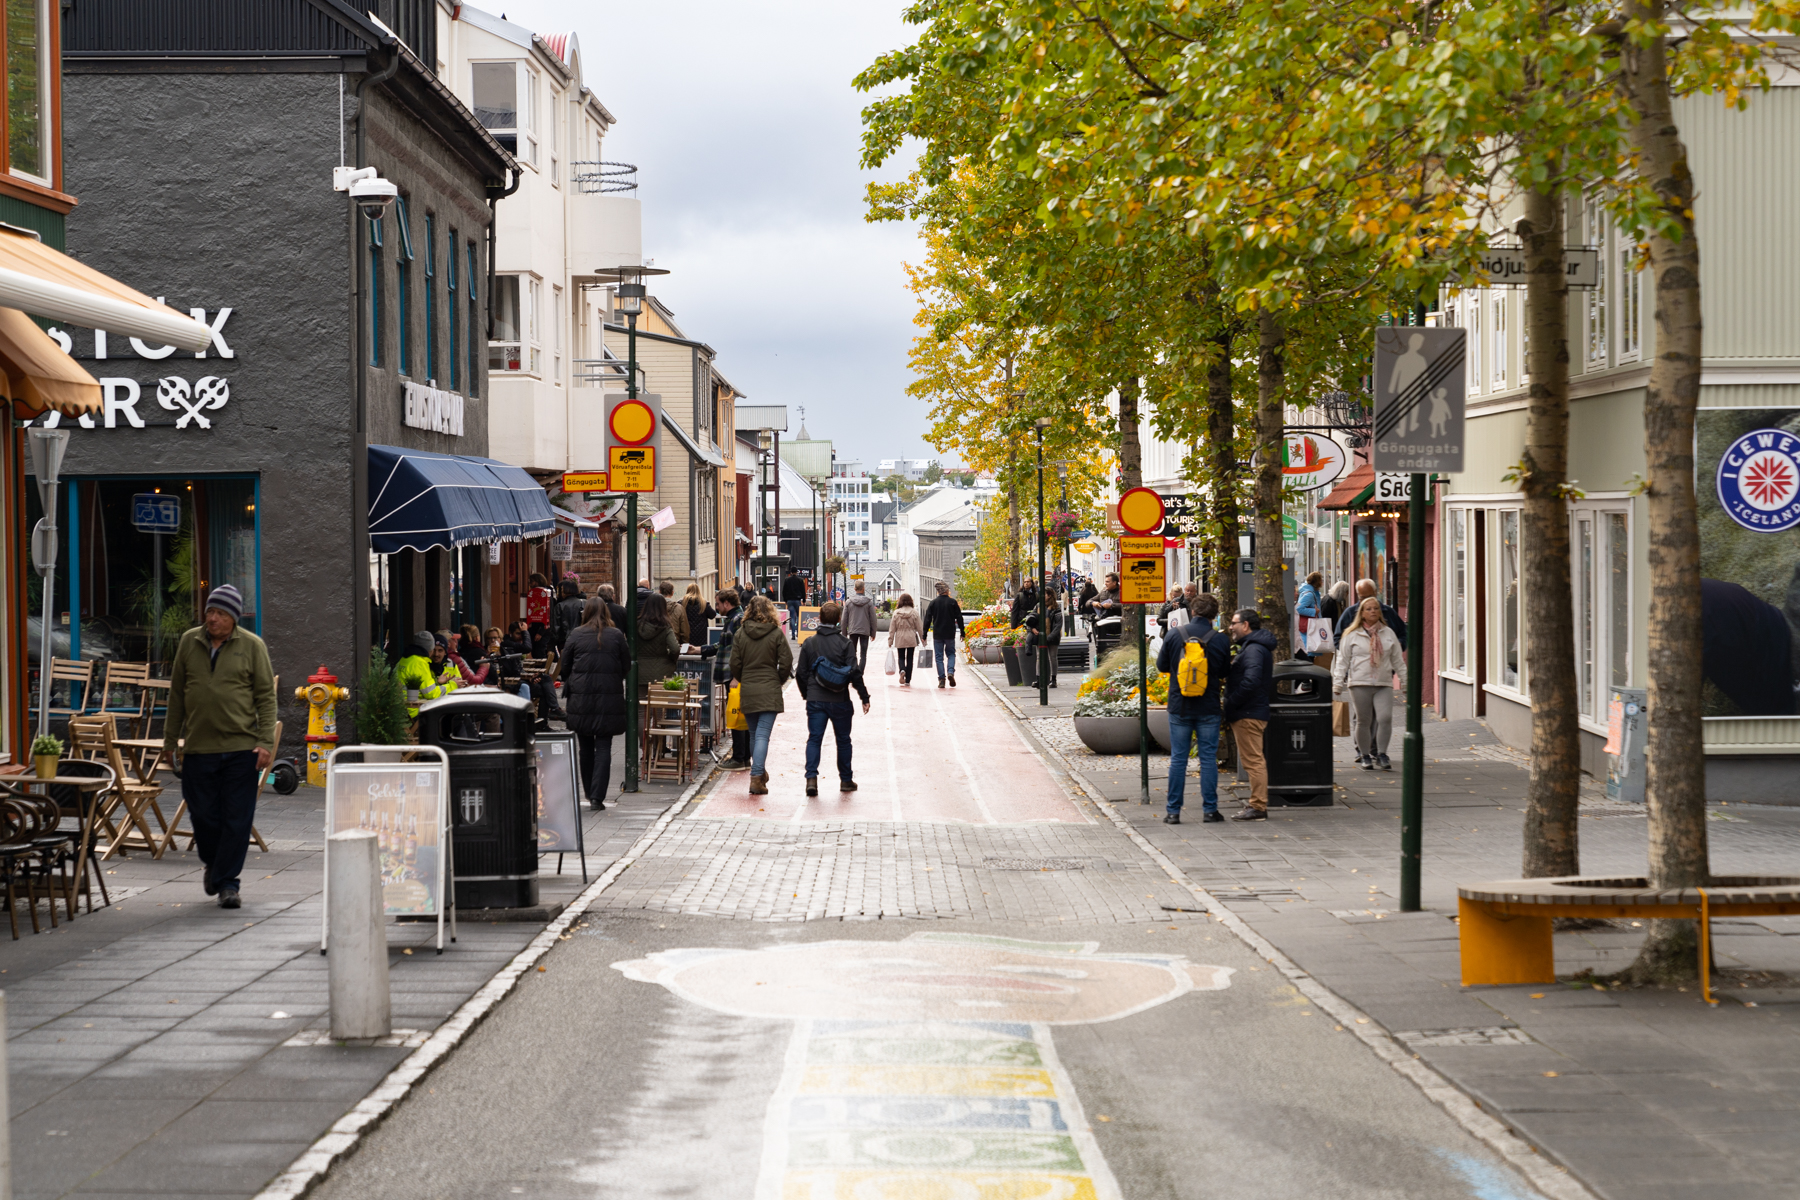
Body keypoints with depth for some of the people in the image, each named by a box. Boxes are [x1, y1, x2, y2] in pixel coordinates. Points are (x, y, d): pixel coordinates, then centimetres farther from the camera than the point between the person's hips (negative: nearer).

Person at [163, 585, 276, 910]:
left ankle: (227, 882, 6)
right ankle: (213, 865, 32)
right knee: (203, 815, 6)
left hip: (241, 748, -2)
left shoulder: (252, 646, 1)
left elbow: (266, 696, 0)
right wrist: (170, 738, 13)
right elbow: (177, 693, 14)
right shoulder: (189, 642, 8)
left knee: (237, 819, -2)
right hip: (198, 747, 2)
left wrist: (266, 742, -8)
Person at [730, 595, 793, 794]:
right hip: (769, 692, -3)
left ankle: (759, 773, 28)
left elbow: (735, 665, 2)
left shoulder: (741, 634, 1)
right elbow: (786, 663, -6)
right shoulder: (776, 634, -6)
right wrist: (779, 681, 11)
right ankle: (757, 777, -17)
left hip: (747, 692, 3)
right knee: (762, 735, -6)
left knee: (754, 734, 17)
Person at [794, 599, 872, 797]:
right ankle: (846, 780, 21)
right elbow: (854, 673, -10)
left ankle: (811, 777, -17)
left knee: (814, 738, 1)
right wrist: (864, 697, -2)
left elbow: (801, 673, 5)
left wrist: (806, 694, 20)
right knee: (843, 740, 13)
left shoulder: (809, 643, 1)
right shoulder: (845, 643, -7)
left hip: (815, 700, 1)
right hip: (840, 700, -1)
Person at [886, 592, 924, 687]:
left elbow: (892, 628, 0)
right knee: (909, 659, 9)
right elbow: (919, 627, -1)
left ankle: (902, 670, -21)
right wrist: (923, 638, 8)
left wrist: (890, 640, 6)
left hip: (900, 640, 0)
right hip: (911, 640, 0)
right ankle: (907, 681, 9)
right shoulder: (914, 612, -5)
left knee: (901, 658, 11)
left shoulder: (896, 613, -3)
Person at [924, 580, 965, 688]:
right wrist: (962, 632, 9)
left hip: (937, 635, 0)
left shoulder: (933, 603, -1)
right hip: (950, 634, 0)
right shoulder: (953, 603, -3)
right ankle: (950, 672, -8)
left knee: (939, 657, 5)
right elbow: (959, 618, 0)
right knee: (951, 653, 16)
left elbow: (927, 619, 0)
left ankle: (941, 679, 0)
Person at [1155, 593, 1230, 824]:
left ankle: (1173, 811, 6)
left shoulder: (1174, 634, -5)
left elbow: (1161, 666, 4)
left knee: (1178, 759, 5)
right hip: (1209, 709, 0)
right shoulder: (1220, 640, -6)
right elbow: (1226, 673, 6)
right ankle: (1209, 809, 7)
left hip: (1179, 707, 1)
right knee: (1208, 758, 6)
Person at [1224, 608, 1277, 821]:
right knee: (1255, 760, 15)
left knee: (1253, 760, -9)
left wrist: (1232, 702, -20)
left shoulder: (1253, 649, -16)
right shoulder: (1250, 646, 19)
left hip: (1248, 715, -11)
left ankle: (1258, 807, -9)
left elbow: (1251, 681, -27)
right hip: (1251, 713, 11)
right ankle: (1258, 805, 20)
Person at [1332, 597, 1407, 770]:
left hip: (1384, 684, 2)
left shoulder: (1388, 633, 13)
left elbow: (1398, 659, 18)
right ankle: (1365, 756, 12)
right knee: (1364, 721, 1)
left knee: (1385, 718, -13)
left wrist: (1405, 681, 16)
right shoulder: (1352, 635, 5)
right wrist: (1338, 683, -1)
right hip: (1359, 684, -2)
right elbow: (1342, 660, 5)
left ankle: (1381, 754, -4)